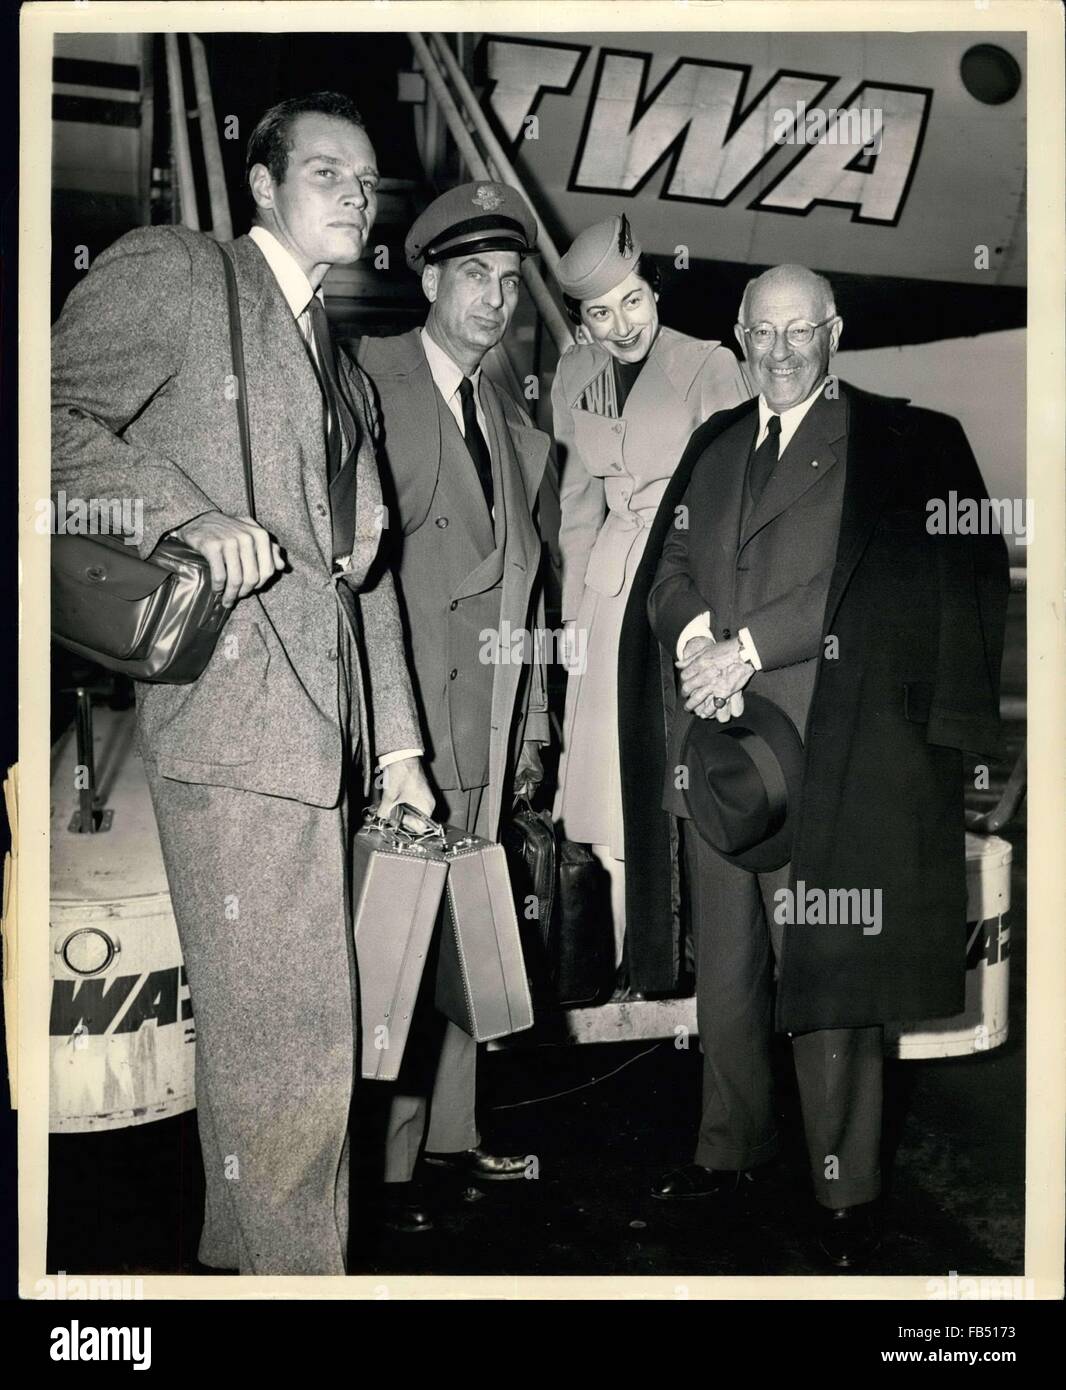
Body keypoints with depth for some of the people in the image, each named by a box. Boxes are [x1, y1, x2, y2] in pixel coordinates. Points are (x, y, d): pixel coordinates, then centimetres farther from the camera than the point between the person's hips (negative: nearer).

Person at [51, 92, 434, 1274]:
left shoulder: (338, 365, 26)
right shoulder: (173, 269, 4)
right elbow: (61, 416, -7)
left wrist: (395, 739, 18)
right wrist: (189, 517, -19)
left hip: (317, 717, 8)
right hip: (233, 707, -7)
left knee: (265, 1027, 13)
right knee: (290, 1037, -7)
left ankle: (241, 1249, 26)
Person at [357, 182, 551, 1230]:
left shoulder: (516, 428, 19)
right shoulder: (369, 378, -3)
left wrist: (531, 730, 15)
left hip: (487, 727, 7)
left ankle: (448, 1128, 24)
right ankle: (384, 1157, 9)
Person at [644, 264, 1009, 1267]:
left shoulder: (890, 443, 1)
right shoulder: (714, 444, 18)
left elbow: (867, 581, -11)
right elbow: (670, 568, 12)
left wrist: (746, 650, -14)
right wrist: (695, 644, -9)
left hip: (824, 755, -5)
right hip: (718, 741, 5)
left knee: (825, 976, -4)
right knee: (723, 967, 13)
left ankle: (846, 1194, 11)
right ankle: (730, 1154, 28)